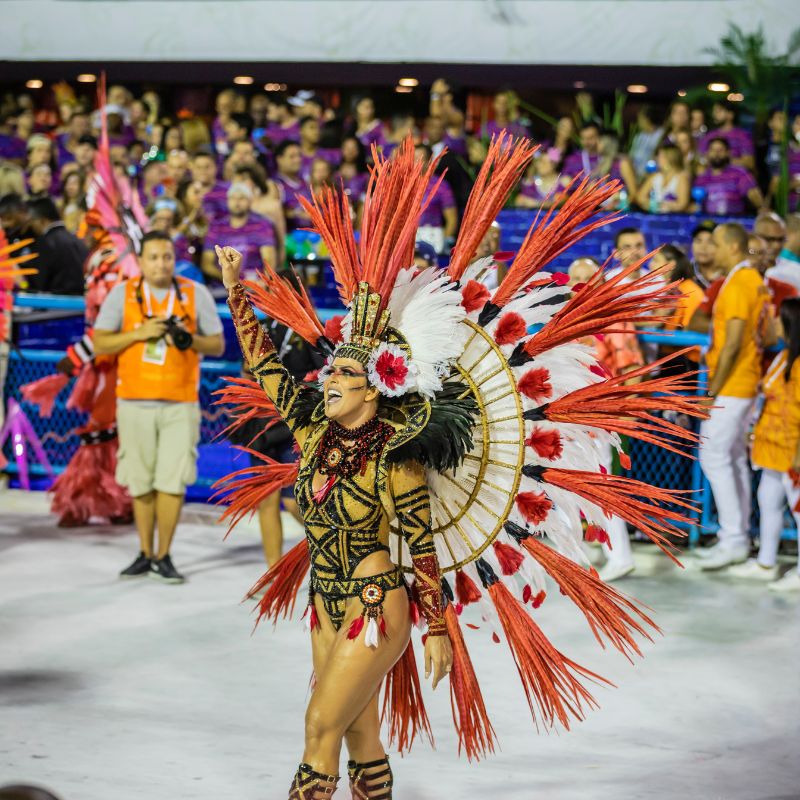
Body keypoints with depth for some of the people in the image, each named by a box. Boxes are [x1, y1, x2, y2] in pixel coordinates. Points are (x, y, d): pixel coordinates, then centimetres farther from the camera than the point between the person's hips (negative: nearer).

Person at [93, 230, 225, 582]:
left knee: (173, 481, -5)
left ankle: (164, 556, 5)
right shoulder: (122, 294, 2)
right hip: (134, 401, 1)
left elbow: (218, 344, 5)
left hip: (180, 403, -1)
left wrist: (190, 340, -15)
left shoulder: (196, 294, 3)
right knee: (141, 483, 5)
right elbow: (100, 344, 0)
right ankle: (145, 554, 17)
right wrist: (140, 333, -13)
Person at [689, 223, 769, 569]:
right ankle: (739, 536, 16)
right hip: (746, 384, 10)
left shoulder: (737, 285, -17)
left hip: (729, 385, -10)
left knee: (713, 457, -8)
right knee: (735, 459, 12)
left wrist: (712, 391, -18)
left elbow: (732, 344, -21)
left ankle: (733, 538, -8)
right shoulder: (755, 281, 13)